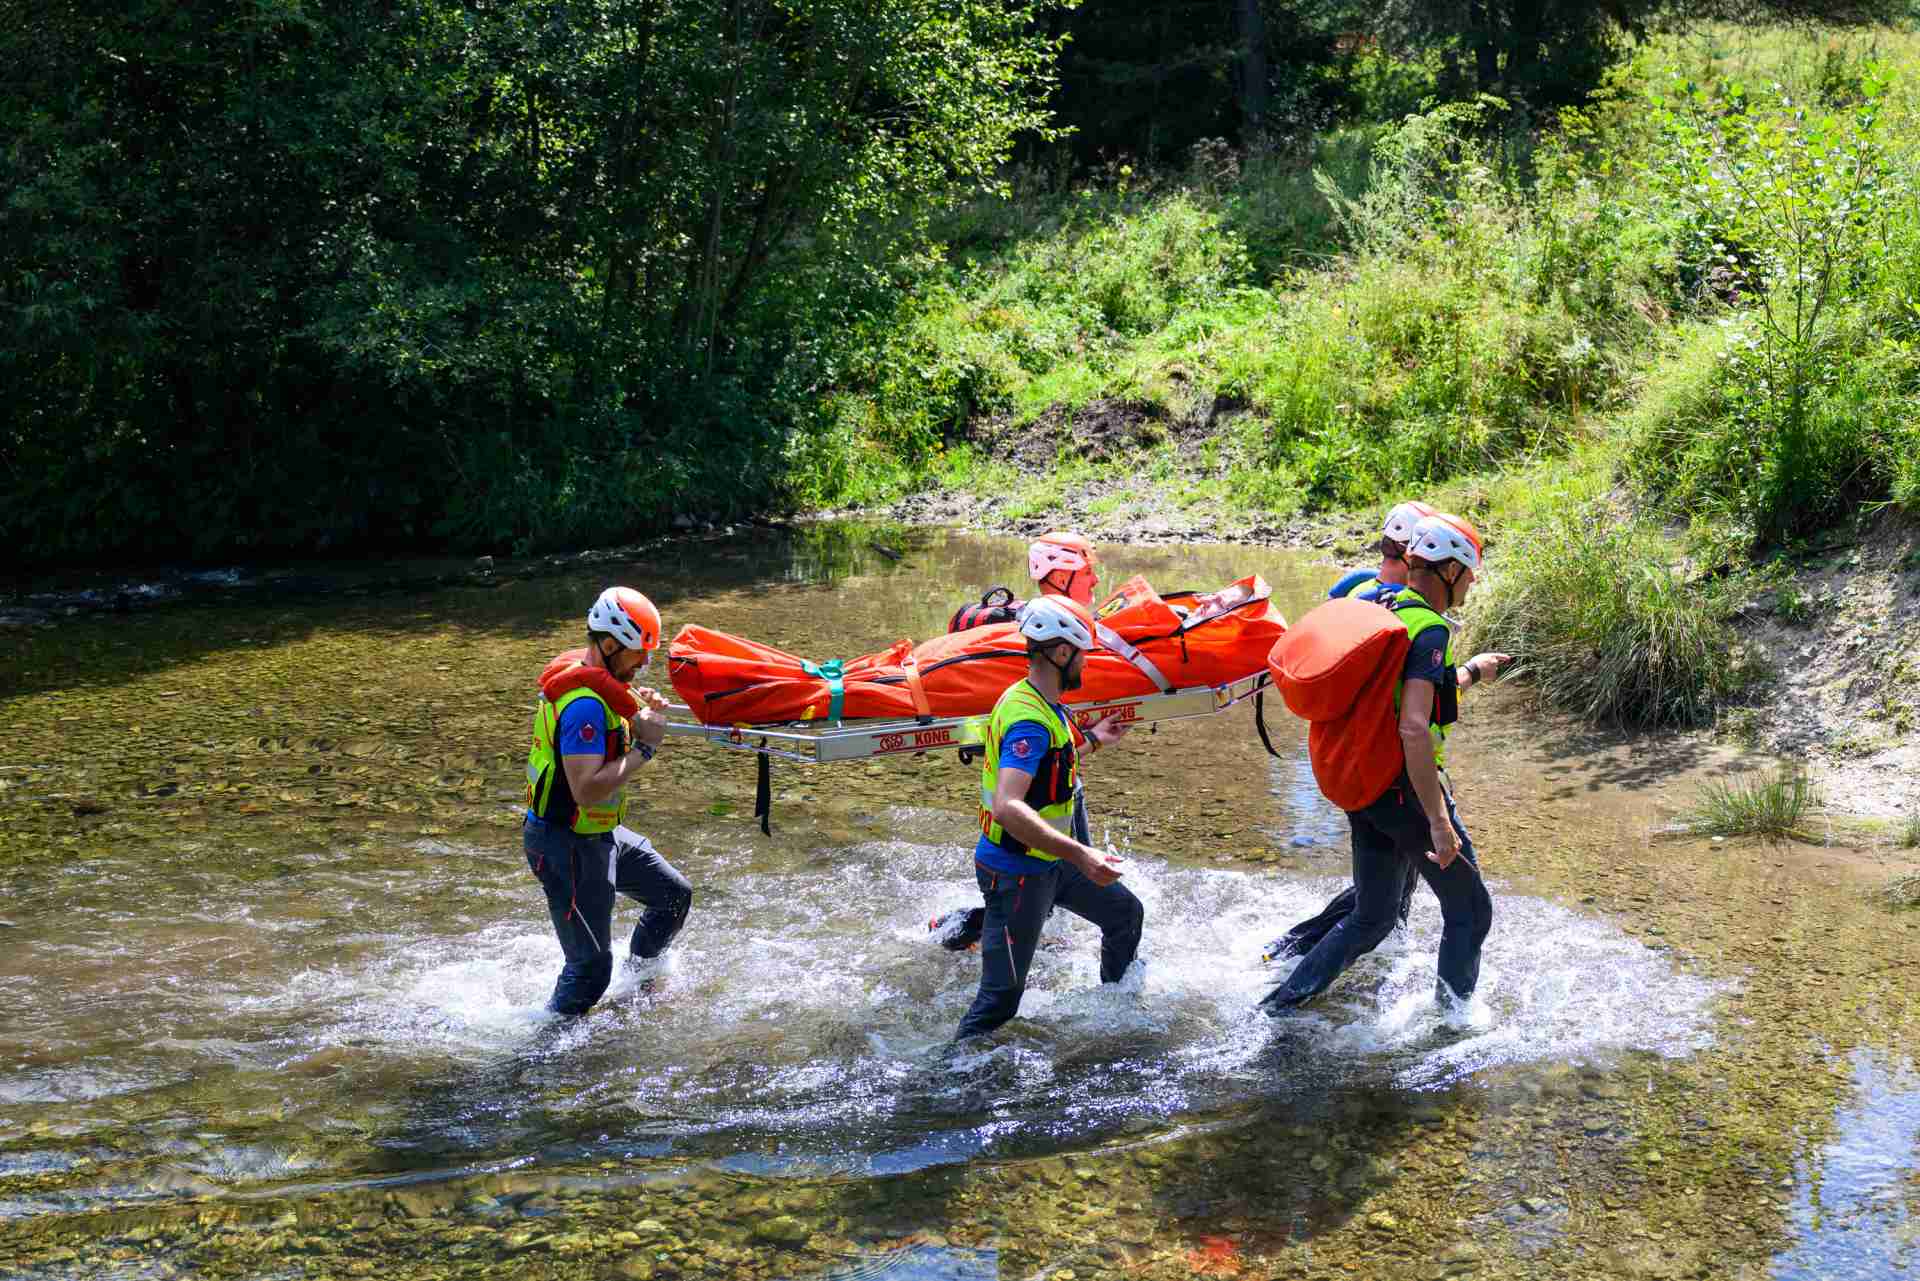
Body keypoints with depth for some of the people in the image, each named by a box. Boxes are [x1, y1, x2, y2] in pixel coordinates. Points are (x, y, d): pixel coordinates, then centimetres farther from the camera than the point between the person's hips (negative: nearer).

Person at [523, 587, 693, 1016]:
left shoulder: (585, 676, 3)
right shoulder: (585, 703, -27)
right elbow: (587, 789, -33)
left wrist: (637, 708, 0)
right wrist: (645, 747, -25)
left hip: (600, 834, 10)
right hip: (568, 846, -10)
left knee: (674, 896, 20)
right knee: (591, 967, -5)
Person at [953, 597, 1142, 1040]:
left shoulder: (1041, 703, 6)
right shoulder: (1029, 719, -27)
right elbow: (1008, 808, -39)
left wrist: (1092, 740, 32)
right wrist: (1080, 854, -44)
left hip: (1049, 863, 10)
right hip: (1016, 873, -10)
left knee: (1126, 914, 22)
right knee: (1001, 998, -6)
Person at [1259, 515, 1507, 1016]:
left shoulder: (1384, 613, 9)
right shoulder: (1429, 630, -19)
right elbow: (1414, 729, -30)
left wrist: (1470, 672, 38)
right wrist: (1439, 821, -29)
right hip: (1406, 789, -9)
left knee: (1371, 918, 19)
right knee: (1470, 914, 9)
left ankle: (1282, 1001, 14)